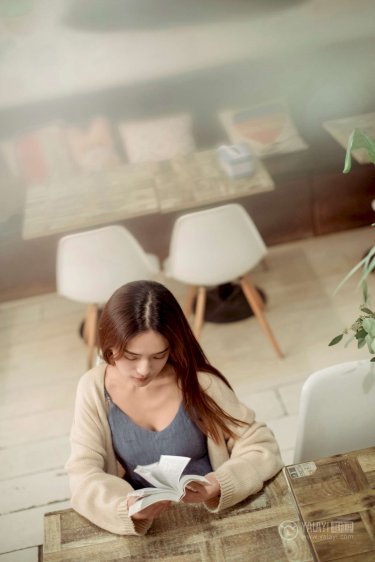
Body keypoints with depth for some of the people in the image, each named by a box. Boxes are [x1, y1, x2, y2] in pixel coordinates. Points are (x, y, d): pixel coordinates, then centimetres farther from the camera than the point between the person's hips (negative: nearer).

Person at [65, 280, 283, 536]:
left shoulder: (199, 382, -13)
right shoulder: (94, 388, -8)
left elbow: (262, 447, -9)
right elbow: (83, 474, -11)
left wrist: (219, 486, -26)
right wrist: (126, 507, -29)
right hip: (142, 525, 1)